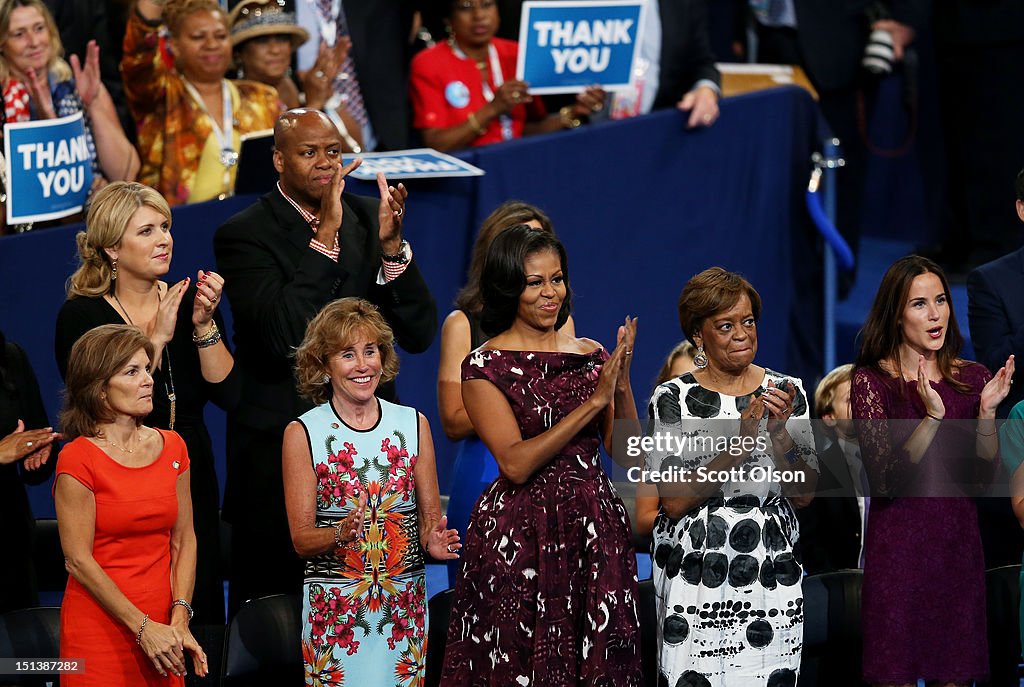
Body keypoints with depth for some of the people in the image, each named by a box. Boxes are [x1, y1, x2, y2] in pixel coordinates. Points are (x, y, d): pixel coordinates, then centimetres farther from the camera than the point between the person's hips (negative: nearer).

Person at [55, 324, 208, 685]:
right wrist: (144, 627, -13)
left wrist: (179, 619, -4)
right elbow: (78, 560, -11)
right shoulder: (77, 459, -9)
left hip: (162, 632, 5)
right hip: (99, 627, -5)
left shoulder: (171, 446, 8)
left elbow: (184, 540, 8)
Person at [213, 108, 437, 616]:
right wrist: (325, 236, -21)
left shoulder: (367, 219, 8)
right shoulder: (243, 235, -5)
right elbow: (285, 337, -20)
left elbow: (418, 334, 3)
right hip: (278, 454, -4)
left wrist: (391, 244, -12)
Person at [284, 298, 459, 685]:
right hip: (334, 606, -2)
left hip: (406, 605, 2)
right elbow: (301, 539, -4)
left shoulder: (413, 425, 6)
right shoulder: (303, 434, -2)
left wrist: (433, 541, -11)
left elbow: (430, 517, 11)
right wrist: (341, 534, -23)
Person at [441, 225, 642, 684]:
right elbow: (516, 464, -14)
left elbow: (628, 453, 6)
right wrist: (594, 401, -15)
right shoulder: (485, 367, -3)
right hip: (521, 536, -4)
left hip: (595, 533, 4)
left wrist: (622, 386, -10)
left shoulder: (591, 355, 10)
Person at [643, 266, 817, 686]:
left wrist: (779, 433, -15)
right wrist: (740, 444, -20)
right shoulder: (673, 399, -3)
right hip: (695, 580, -2)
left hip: (772, 576, 2)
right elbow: (674, 502, -11)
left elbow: (804, 494, 1)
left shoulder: (786, 392, 4)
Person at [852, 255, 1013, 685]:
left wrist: (987, 410, -11)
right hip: (899, 547, -4)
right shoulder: (871, 381, -6)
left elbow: (984, 473, 3)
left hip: (959, 543, 4)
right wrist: (932, 416, -24)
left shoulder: (971, 378, 6)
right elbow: (885, 480, -15)